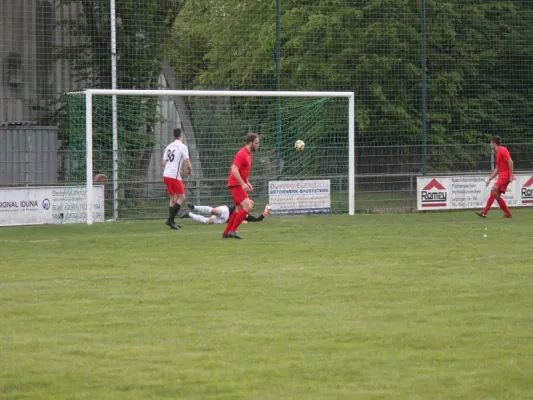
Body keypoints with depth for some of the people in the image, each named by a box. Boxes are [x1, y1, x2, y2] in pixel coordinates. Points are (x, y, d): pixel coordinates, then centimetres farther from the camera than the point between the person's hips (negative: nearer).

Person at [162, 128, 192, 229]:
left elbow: (163, 163, 14)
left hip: (166, 175, 7)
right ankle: (171, 220, -10)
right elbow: (188, 164, -12)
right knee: (181, 197, 0)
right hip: (174, 176, -7)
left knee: (173, 198, 15)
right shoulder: (183, 147, -7)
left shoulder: (168, 147, 13)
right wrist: (190, 171, 10)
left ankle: (171, 221, 12)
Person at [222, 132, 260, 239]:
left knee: (239, 209, 17)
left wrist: (247, 182, 16)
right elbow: (234, 170, -25)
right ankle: (233, 230, -16)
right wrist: (243, 183, -30)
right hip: (236, 185, -10)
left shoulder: (248, 154, 15)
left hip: (240, 185, 10)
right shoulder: (242, 154, -16)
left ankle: (226, 233, 23)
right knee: (248, 207, -19)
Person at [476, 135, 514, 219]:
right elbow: (497, 169, 24)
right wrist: (489, 179, 20)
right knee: (497, 195, 6)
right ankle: (508, 214, 11)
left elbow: (510, 162, -17)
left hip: (506, 174, -10)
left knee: (494, 190, -20)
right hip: (501, 175, 10)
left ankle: (485, 212, -26)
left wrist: (511, 175, -21)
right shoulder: (498, 153, 21)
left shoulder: (502, 150, -8)